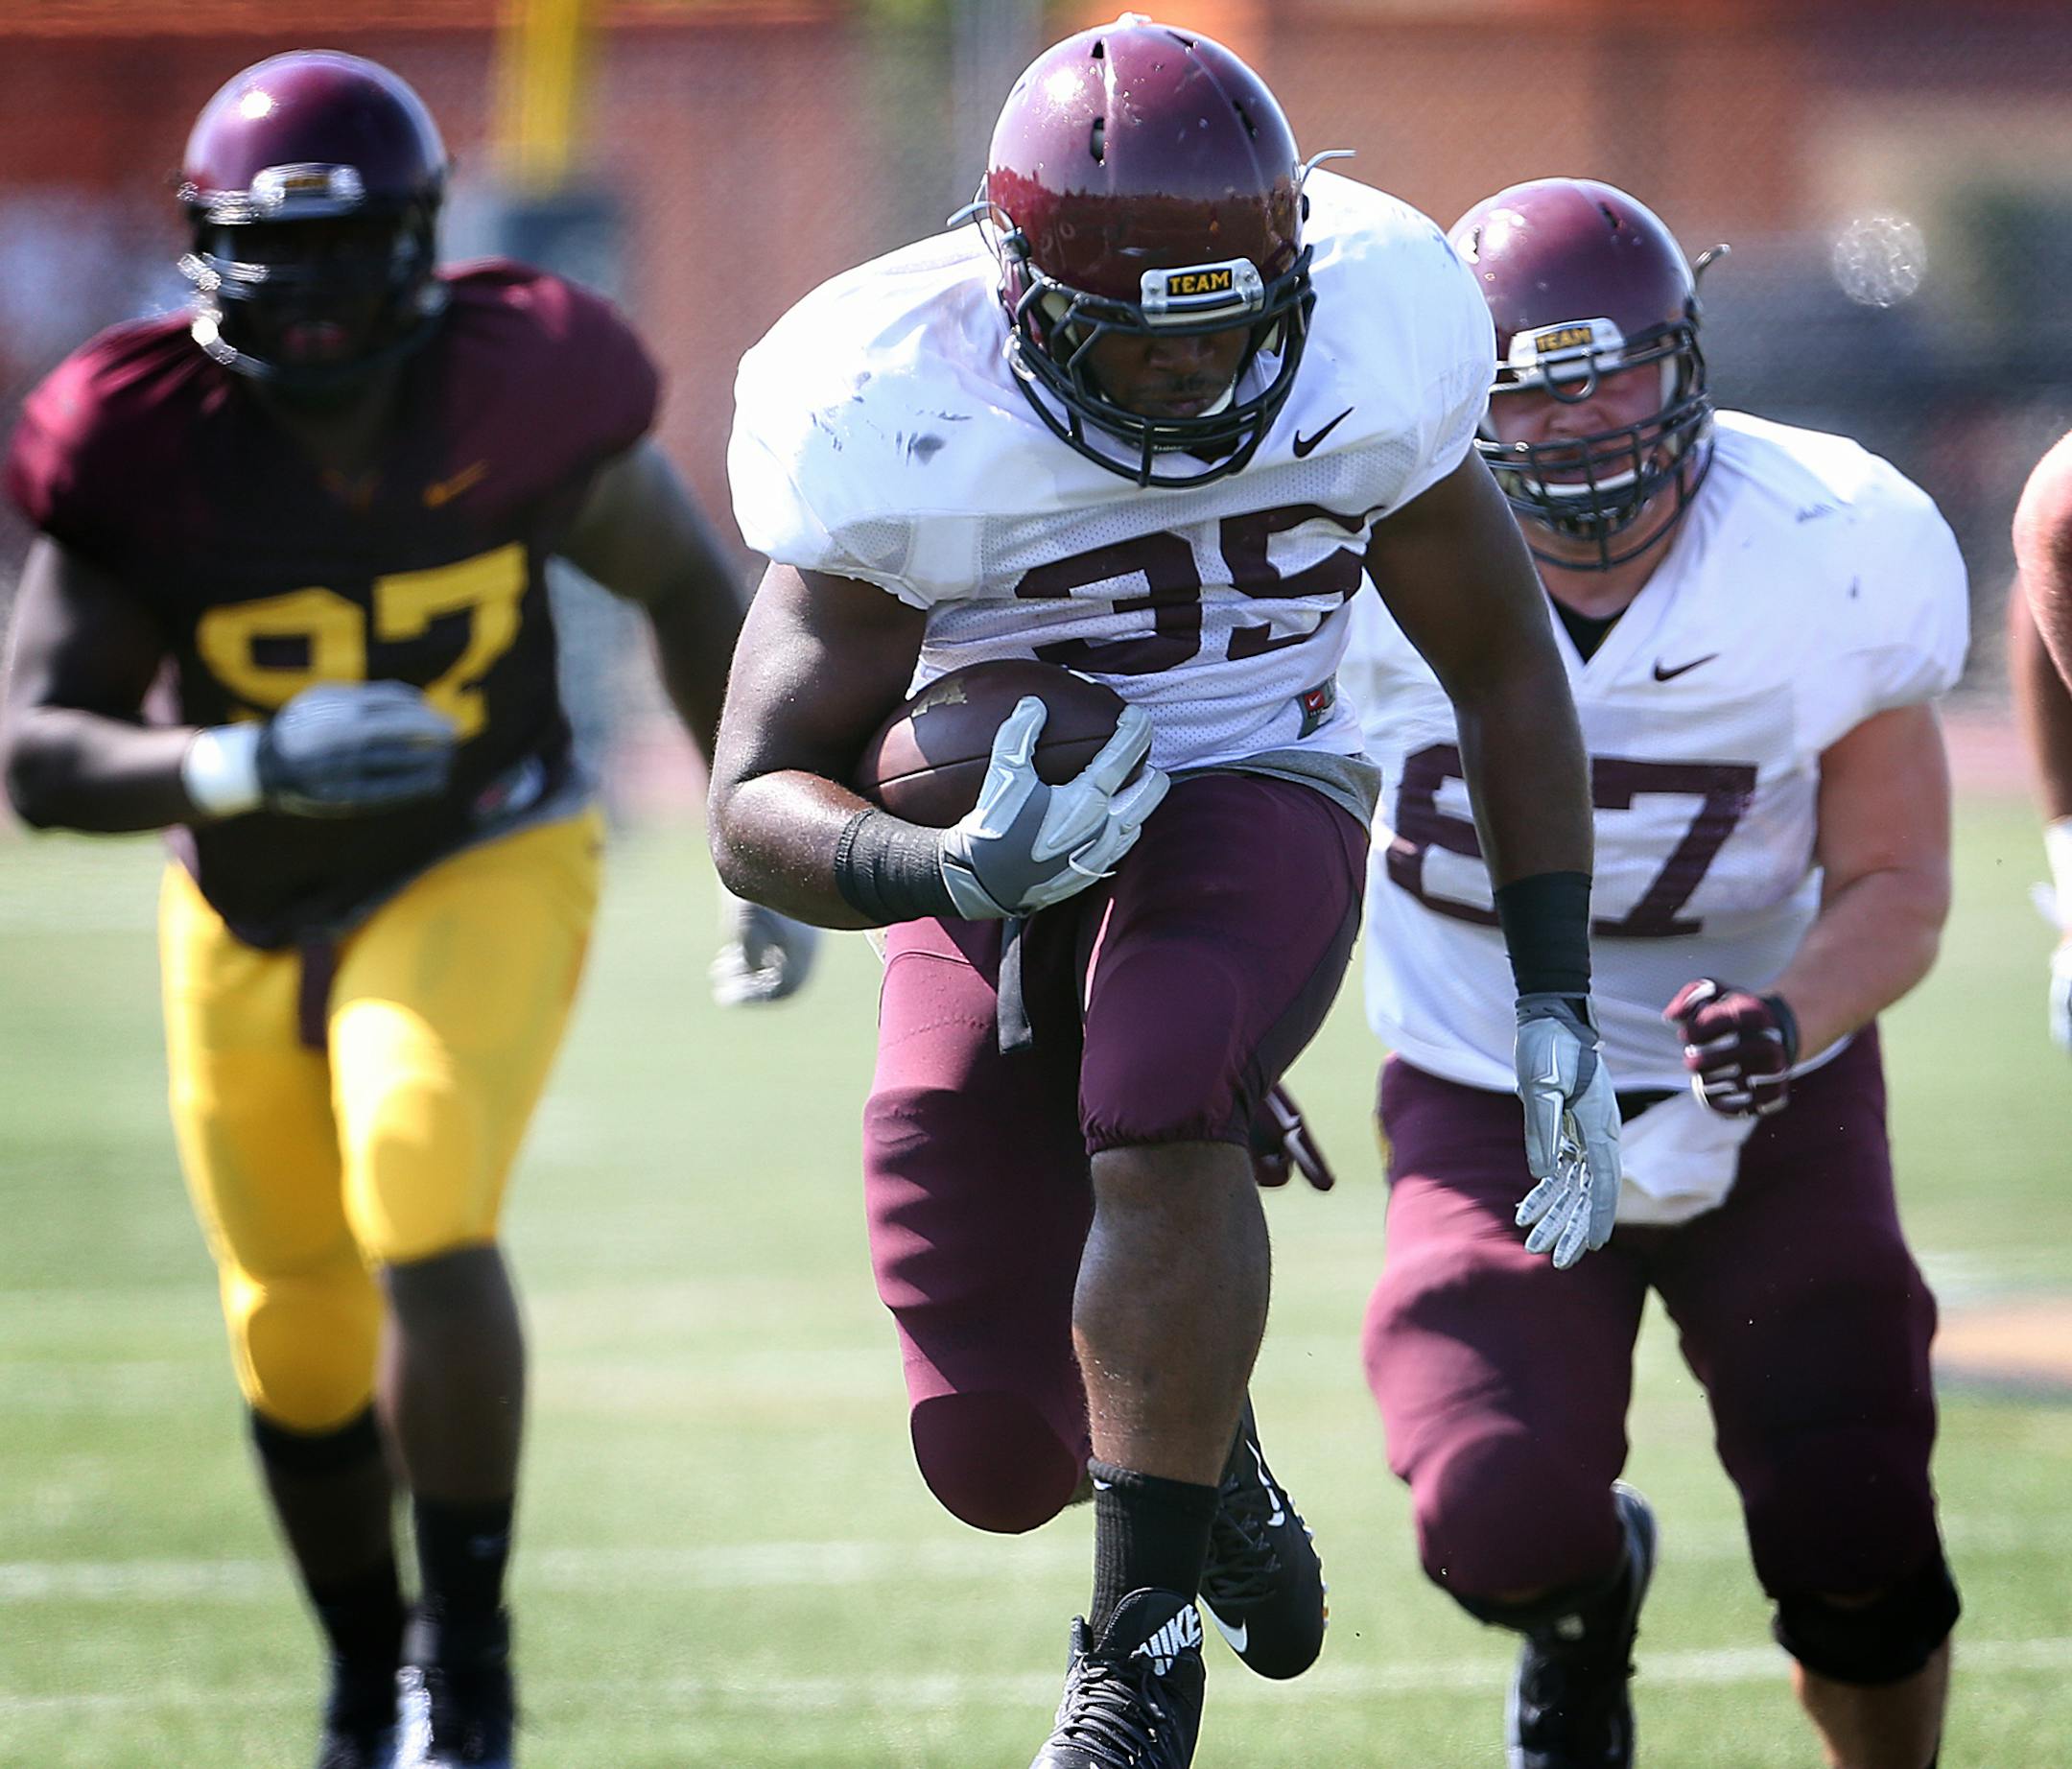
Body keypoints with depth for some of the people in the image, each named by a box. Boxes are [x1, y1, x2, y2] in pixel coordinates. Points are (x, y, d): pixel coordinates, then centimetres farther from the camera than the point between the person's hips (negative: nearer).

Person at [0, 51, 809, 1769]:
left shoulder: (510, 393, -20)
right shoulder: (150, 445, -21)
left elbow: (686, 584, -1)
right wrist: (247, 763, -41)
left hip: (481, 871, -2)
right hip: (251, 914, 2)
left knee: (428, 1227, -26)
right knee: (300, 1349, 14)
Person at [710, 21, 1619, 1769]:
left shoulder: (1367, 348, -17)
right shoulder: (901, 424, -23)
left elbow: (1503, 666, 0)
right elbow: (759, 800, -18)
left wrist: (1557, 1005, -2)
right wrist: (958, 870, -40)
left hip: (1253, 801, 0)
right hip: (1003, 853, 0)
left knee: (1157, 1106, -35)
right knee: (999, 1457, -5)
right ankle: (1207, 1447, 33)